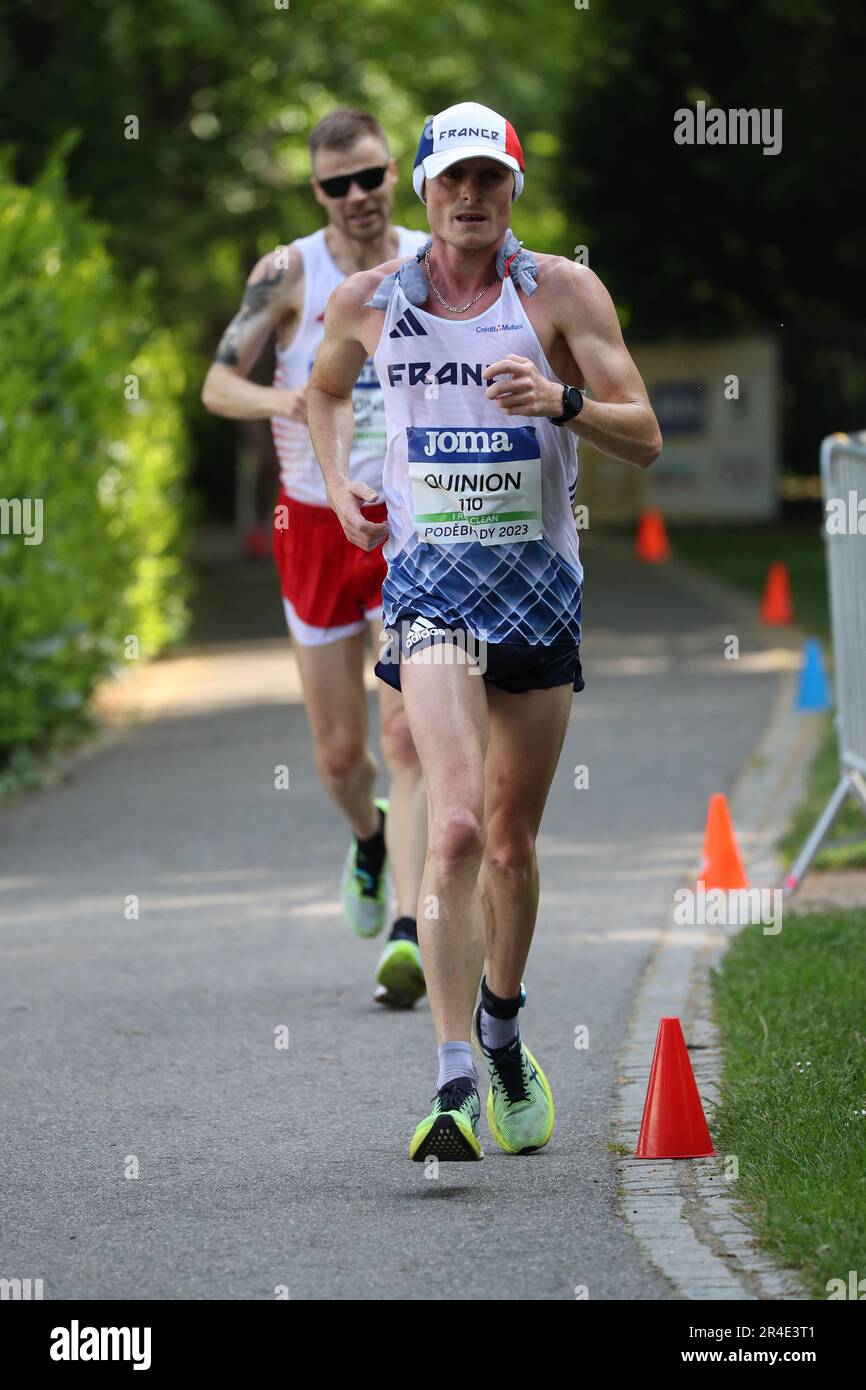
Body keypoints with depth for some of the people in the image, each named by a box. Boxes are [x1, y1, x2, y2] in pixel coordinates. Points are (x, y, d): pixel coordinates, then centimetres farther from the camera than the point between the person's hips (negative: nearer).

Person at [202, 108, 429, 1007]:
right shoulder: (289, 274, -5)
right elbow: (218, 383, -10)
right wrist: (282, 401, -30)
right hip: (316, 523, 1)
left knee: (407, 738, -14)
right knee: (339, 755, 7)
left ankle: (409, 935, -20)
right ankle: (371, 840, 42)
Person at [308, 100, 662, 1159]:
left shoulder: (564, 293, -3)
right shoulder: (368, 301, 2)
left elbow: (645, 440, -7)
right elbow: (324, 390, 24)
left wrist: (562, 401, -25)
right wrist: (337, 484, 8)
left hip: (541, 588, 1)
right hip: (429, 584, -1)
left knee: (512, 841, 11)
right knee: (457, 825, -20)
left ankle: (501, 1029, 39)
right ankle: (456, 1087, -25)